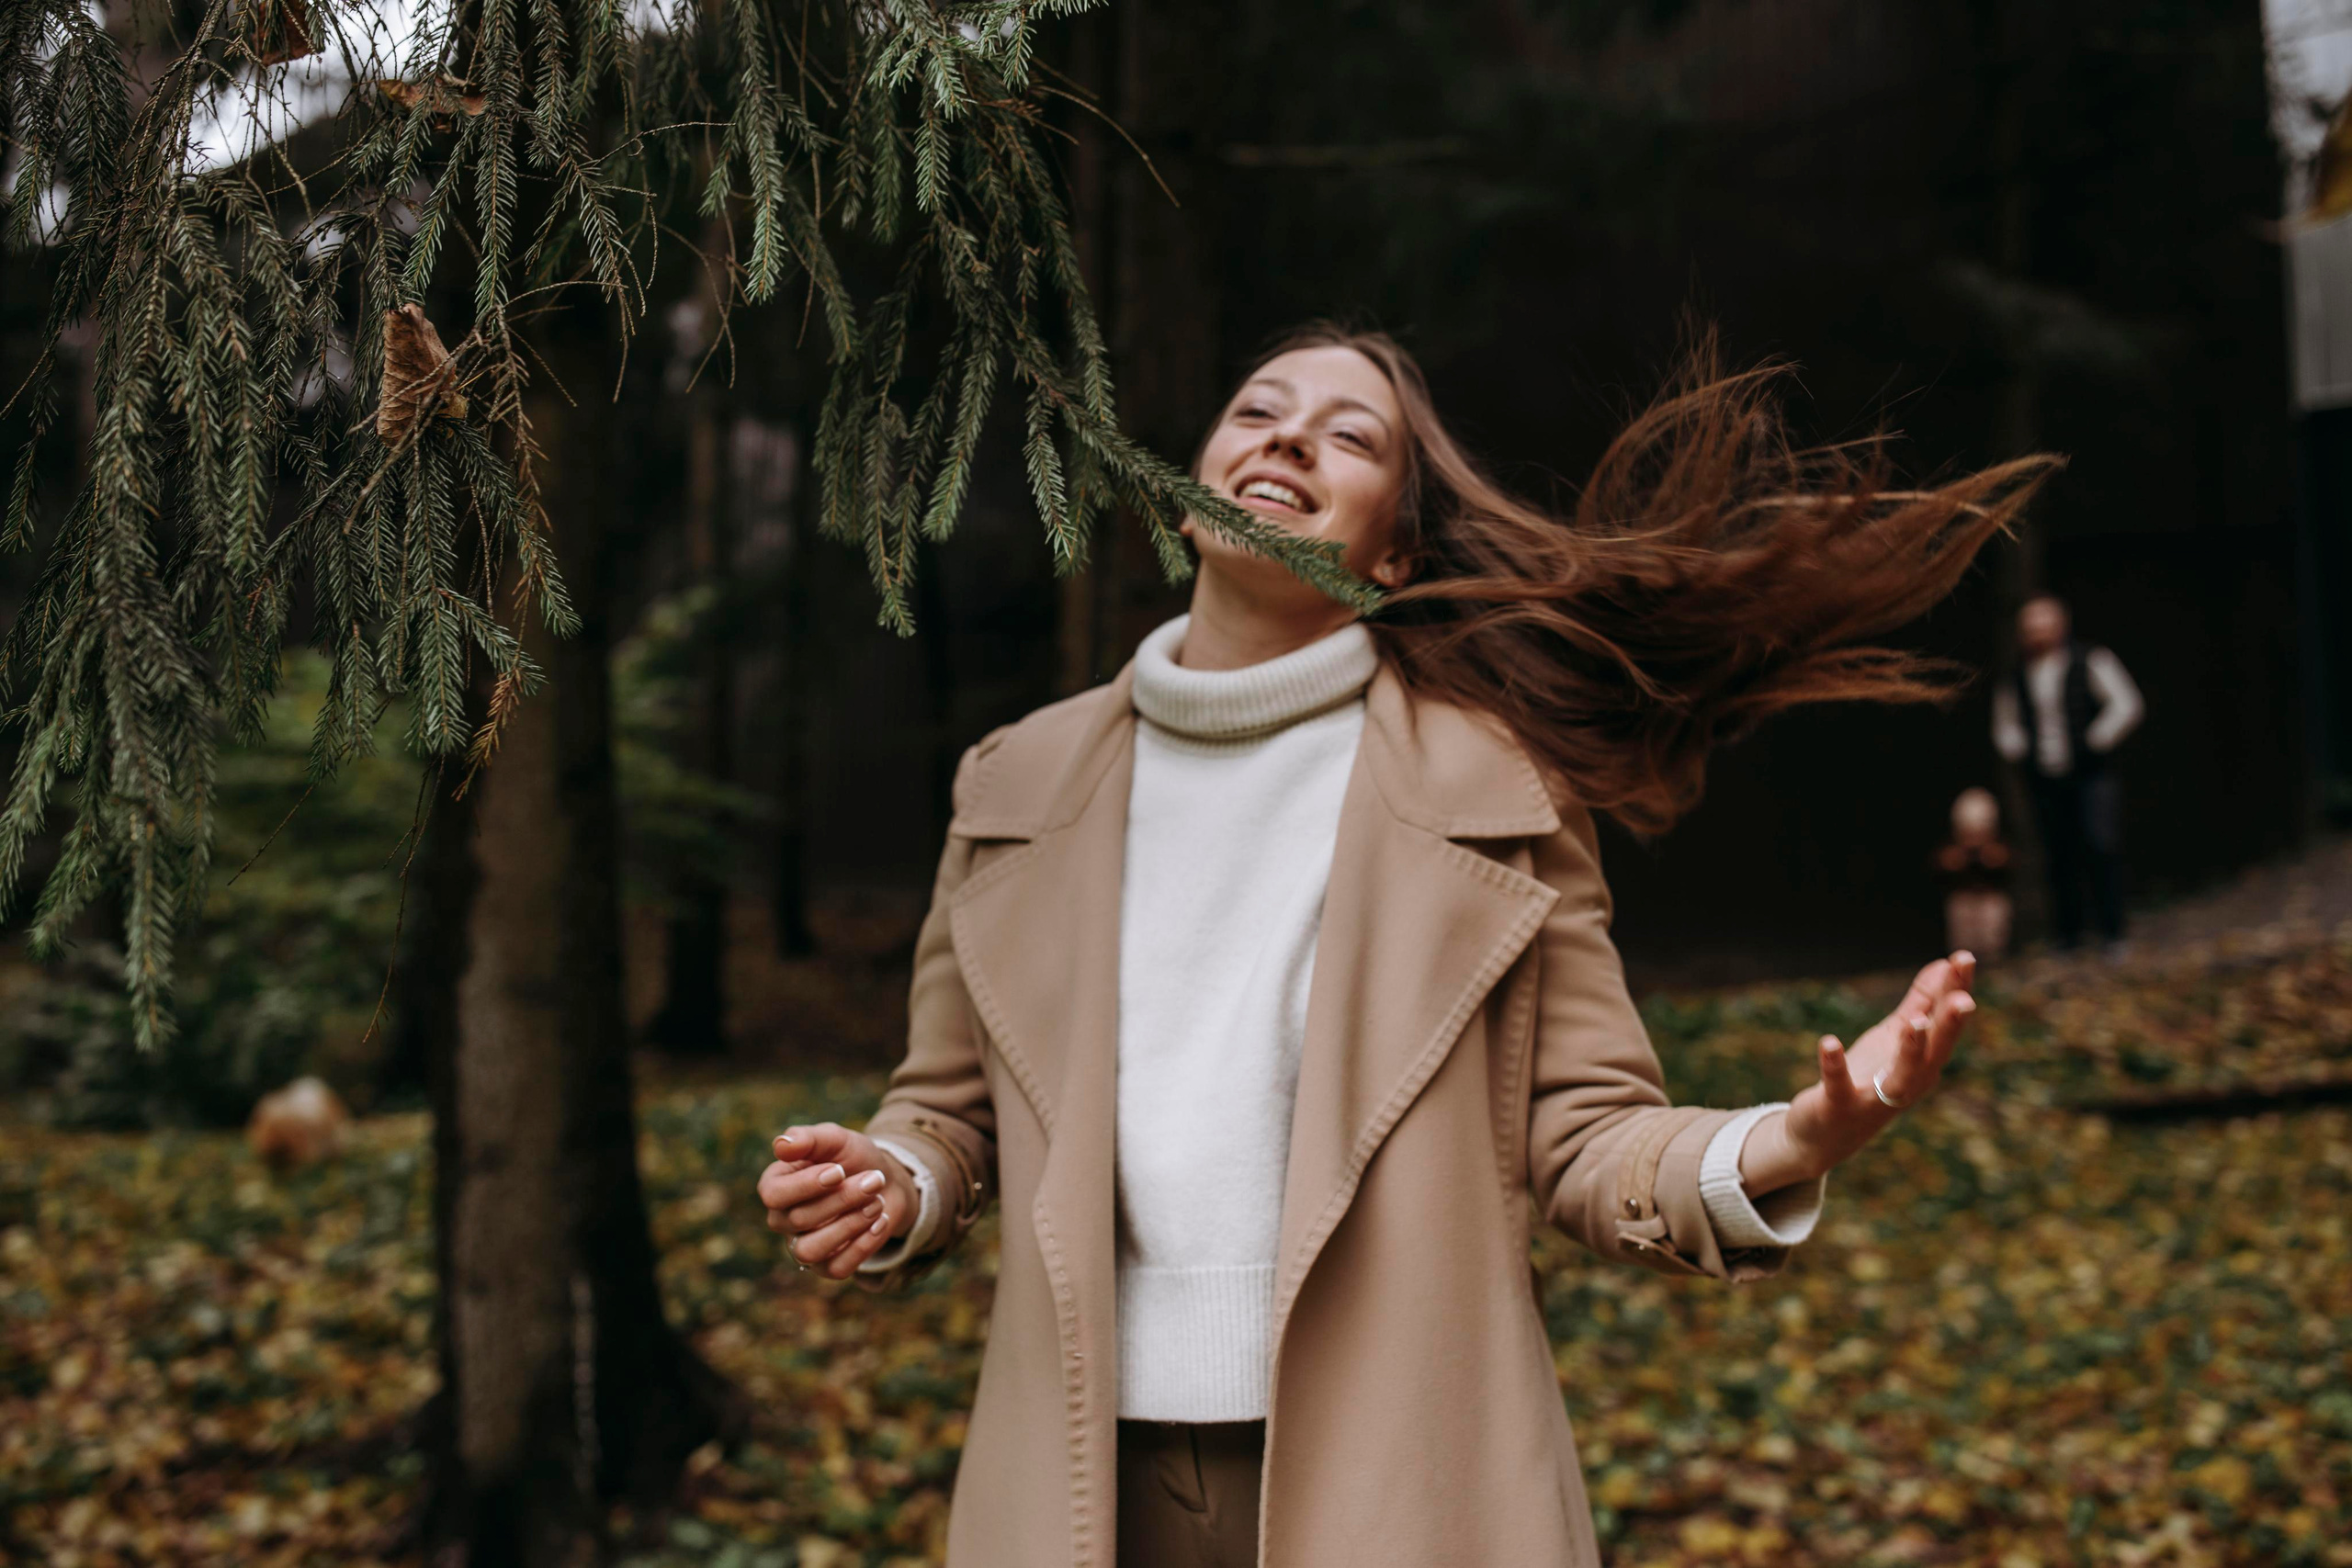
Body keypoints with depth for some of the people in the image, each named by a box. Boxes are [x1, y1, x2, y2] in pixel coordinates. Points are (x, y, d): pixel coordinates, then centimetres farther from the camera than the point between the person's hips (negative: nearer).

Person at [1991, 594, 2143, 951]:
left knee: (2101, 846, -16)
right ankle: (2068, 938, 14)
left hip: (2092, 775, -3)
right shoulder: (2017, 680, 10)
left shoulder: (2089, 663, 0)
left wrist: (2094, 744, -7)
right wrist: (2024, 751, 4)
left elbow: (2126, 706, -3)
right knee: (2059, 861, 4)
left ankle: (2113, 933, -9)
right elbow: (2005, 728, 22)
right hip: (2046, 782, 3)